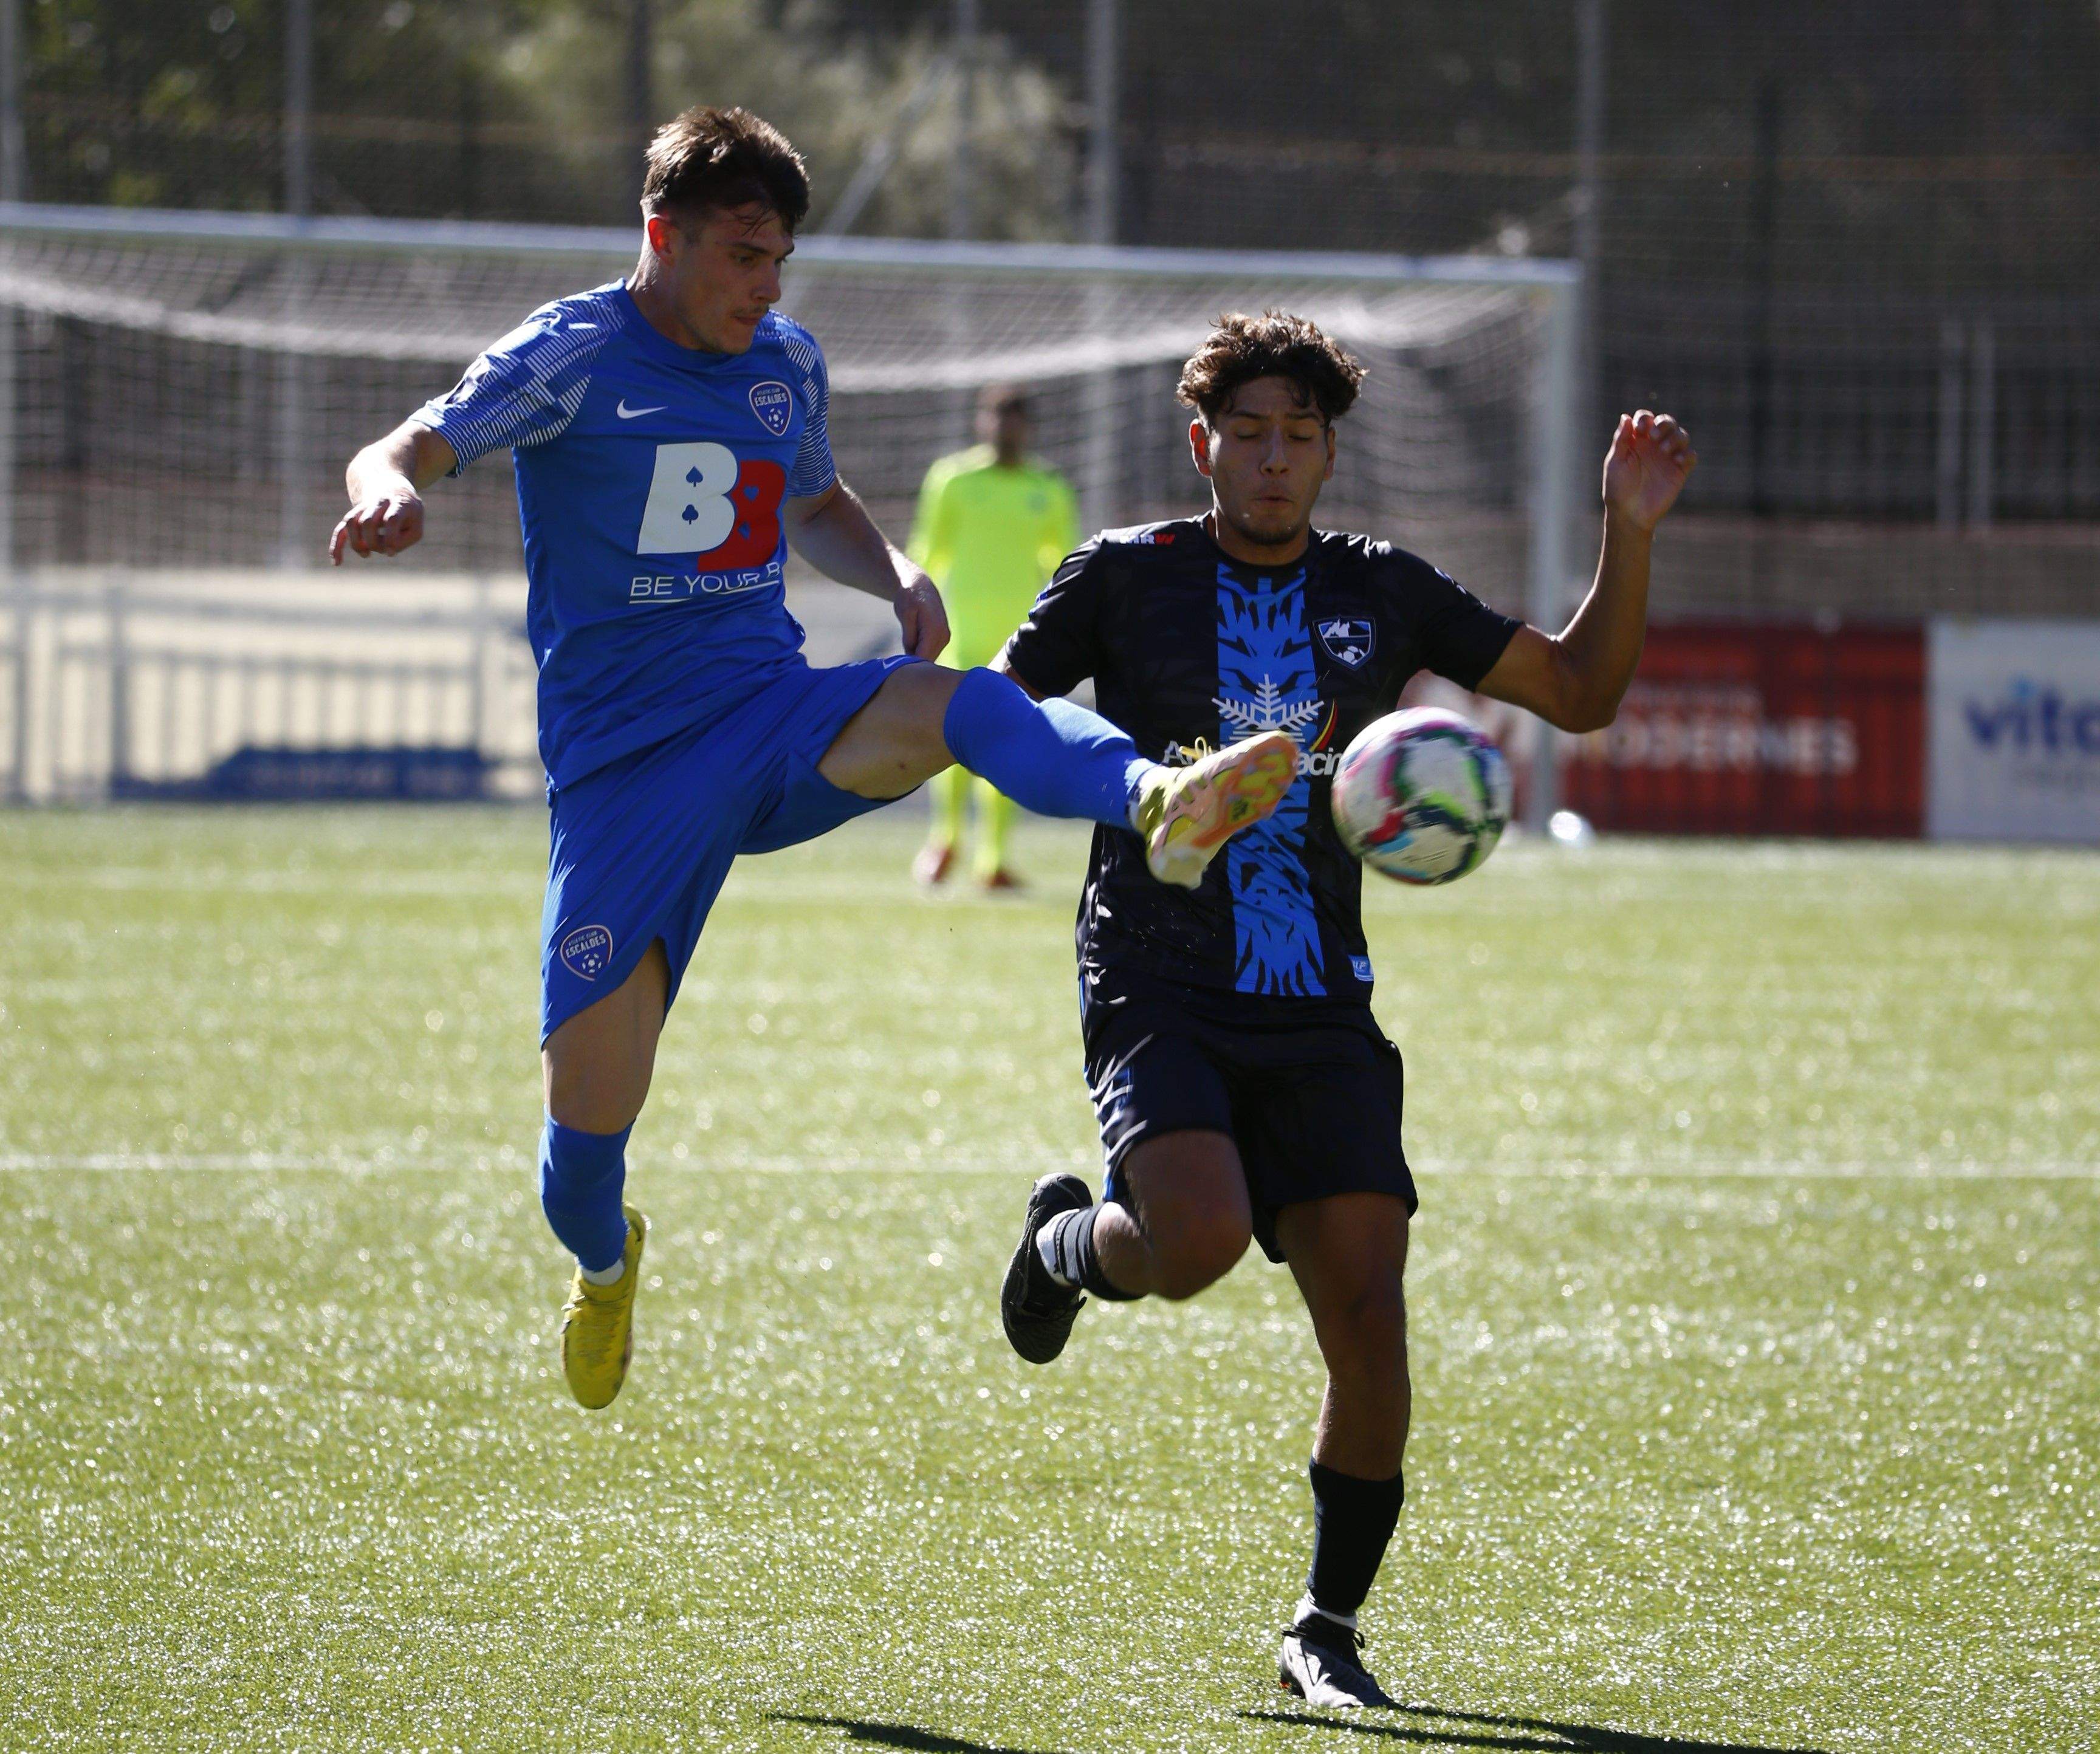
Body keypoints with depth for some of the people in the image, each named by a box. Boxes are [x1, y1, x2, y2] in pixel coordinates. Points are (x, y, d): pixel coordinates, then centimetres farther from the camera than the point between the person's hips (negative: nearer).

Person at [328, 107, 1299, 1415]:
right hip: (624, 766, -3)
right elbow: (399, 458, -13)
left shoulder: (787, 364, 12)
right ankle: (603, 1262, 30)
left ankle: (1156, 803, -61)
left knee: (958, 703, -31)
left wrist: (901, 578, 10)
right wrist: (388, 492, -39)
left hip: (777, 720, 3)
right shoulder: (575, 357, -4)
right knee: (588, 1102, -6)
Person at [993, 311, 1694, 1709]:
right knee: (1198, 1241, -29)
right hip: (1161, 999, -3)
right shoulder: (1126, 578, 2)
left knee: (1368, 1317, -9)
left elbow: (1581, 691, 16)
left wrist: (1630, 534, 3)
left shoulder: (1382, 593, 11)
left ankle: (1329, 1628, 8)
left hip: (1322, 1015, 3)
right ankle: (1070, 1242, 9)